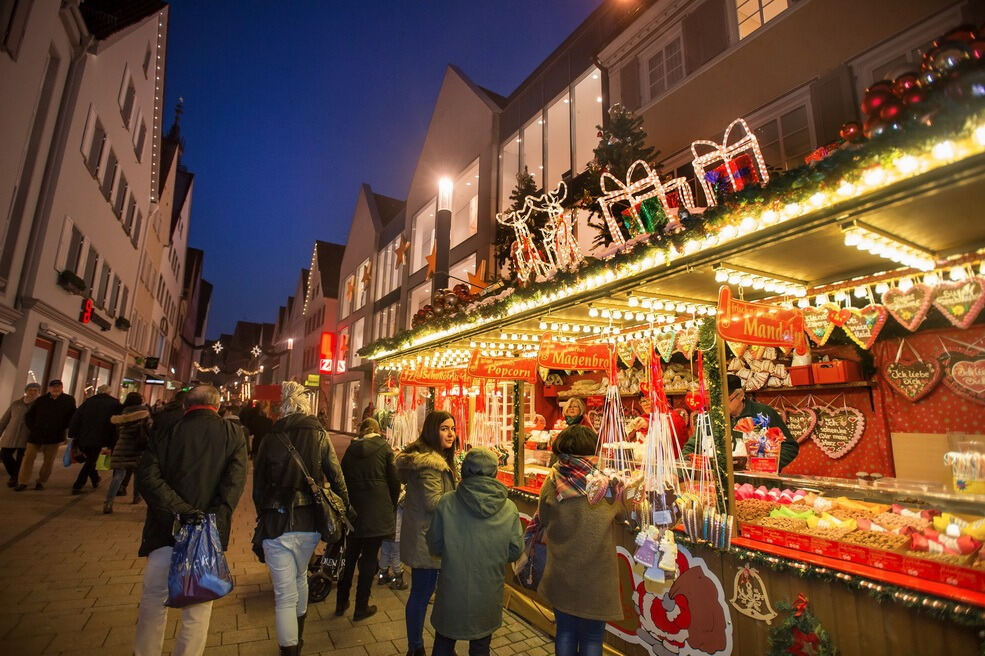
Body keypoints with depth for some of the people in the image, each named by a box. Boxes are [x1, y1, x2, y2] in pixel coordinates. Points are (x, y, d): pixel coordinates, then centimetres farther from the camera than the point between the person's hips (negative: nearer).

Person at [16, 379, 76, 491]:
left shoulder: (69, 400, 2)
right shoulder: (41, 400, 5)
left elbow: (72, 417, 6)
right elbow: (28, 415, 13)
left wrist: (62, 428, -2)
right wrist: (32, 428, 2)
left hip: (54, 437, -1)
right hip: (36, 435, 1)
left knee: (49, 461, 4)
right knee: (28, 457, -1)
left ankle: (41, 482, 17)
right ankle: (22, 483, 9)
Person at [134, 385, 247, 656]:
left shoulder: (167, 432, 1)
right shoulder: (233, 433, -2)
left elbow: (146, 476, -11)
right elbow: (235, 480, -14)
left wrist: (178, 509, -13)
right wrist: (216, 518, -14)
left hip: (167, 529, 1)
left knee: (153, 598, 20)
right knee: (198, 604, 14)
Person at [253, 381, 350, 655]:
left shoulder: (270, 438, -1)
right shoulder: (319, 435, -2)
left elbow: (258, 483, 6)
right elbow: (336, 477, -5)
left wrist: (263, 515, 18)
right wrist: (344, 507, 5)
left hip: (276, 523, -2)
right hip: (309, 522, 2)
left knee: (285, 596, 6)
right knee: (300, 577, 27)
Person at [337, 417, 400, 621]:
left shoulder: (351, 449, 3)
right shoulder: (384, 448, -7)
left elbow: (342, 479, 8)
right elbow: (394, 481, -6)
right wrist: (392, 506, 9)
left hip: (353, 511, 4)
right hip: (377, 511, -3)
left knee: (350, 555, 18)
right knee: (369, 558, 7)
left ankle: (341, 603, 29)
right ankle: (361, 608, 16)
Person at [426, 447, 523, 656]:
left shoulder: (446, 503, -18)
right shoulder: (509, 509, -15)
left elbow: (435, 546, -6)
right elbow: (515, 552, -6)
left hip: (452, 592, 0)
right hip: (487, 595, 1)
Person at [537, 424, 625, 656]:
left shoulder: (552, 482, -15)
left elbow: (542, 520, 0)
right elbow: (626, 509, 2)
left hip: (560, 576, 2)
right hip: (595, 578, -1)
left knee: (565, 632, 22)